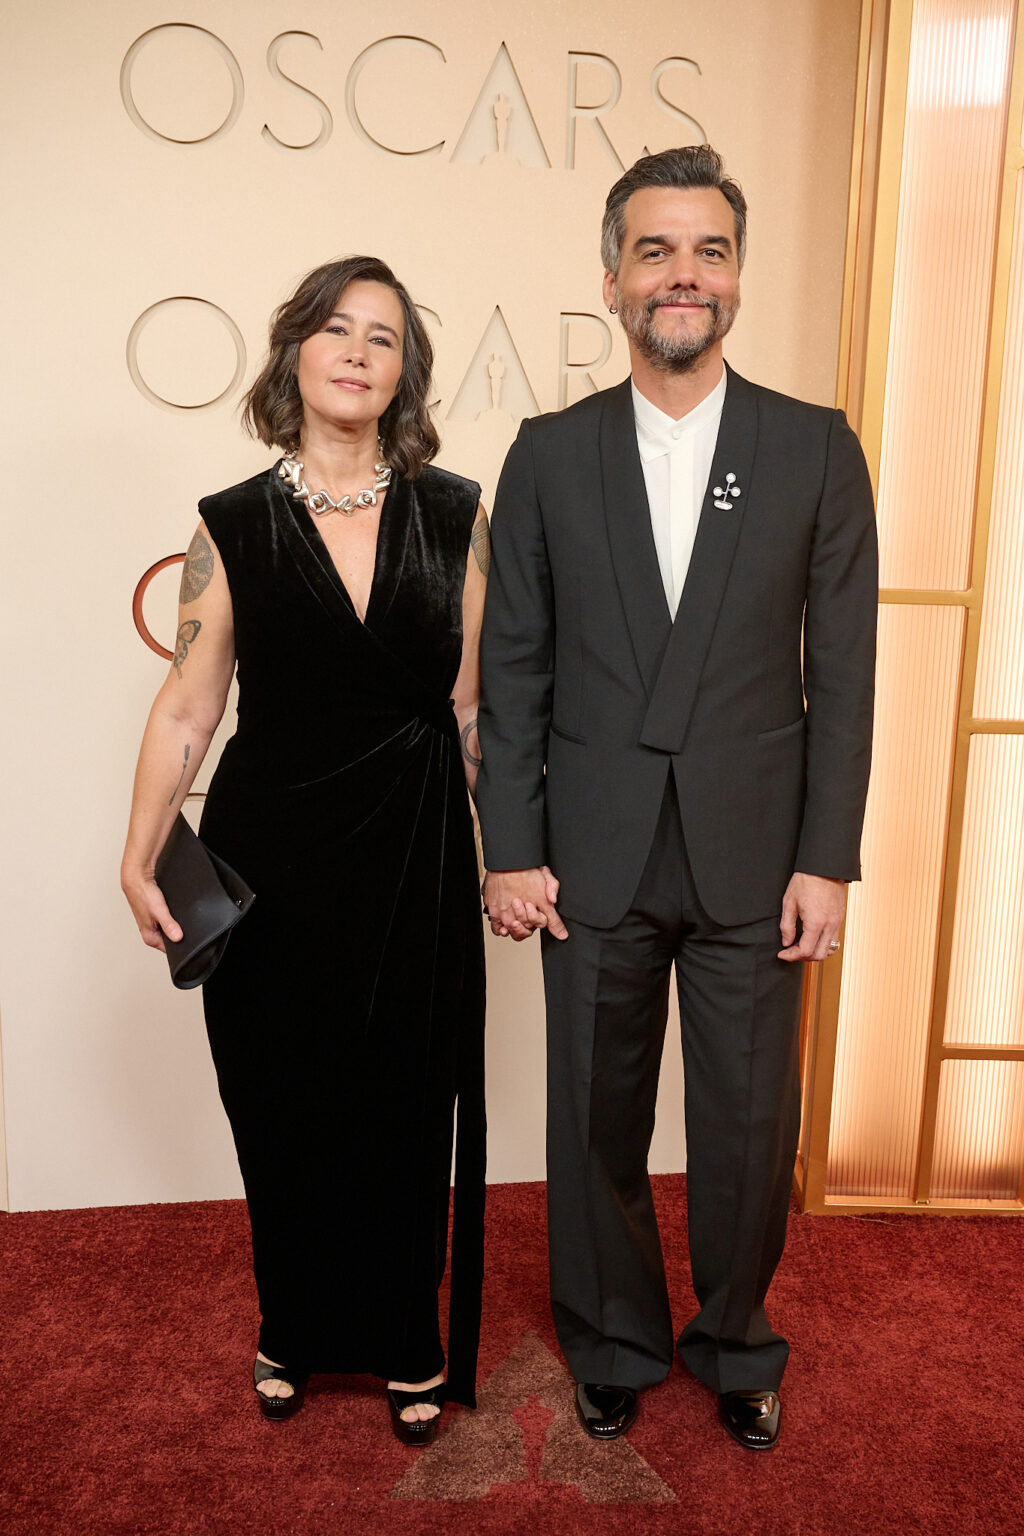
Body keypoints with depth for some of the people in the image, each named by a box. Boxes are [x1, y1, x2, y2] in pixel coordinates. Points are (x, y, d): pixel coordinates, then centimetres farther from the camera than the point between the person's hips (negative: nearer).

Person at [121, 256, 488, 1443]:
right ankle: (296, 1329, 40)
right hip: (270, 858, 0)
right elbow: (188, 704, -1)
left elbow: (475, 701, 3)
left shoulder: (454, 514, 1)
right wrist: (140, 861, -6)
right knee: (282, 1108, 13)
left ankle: (407, 1341, 36)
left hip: (413, 858, 1)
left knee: (408, 1108, 11)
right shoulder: (233, 525, -2)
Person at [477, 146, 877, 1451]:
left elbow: (842, 672, 0)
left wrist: (826, 858, -4)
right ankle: (614, 1344, 39)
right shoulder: (549, 454, 3)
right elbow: (512, 668, 2)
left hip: (750, 859, 0)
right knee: (597, 1122, 14)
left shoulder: (817, 450, 1)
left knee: (750, 1130, 11)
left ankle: (735, 1343, 39)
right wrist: (510, 850, -3)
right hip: (594, 857, 1)